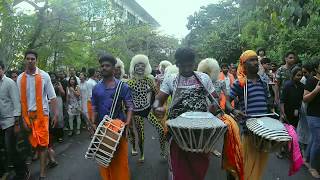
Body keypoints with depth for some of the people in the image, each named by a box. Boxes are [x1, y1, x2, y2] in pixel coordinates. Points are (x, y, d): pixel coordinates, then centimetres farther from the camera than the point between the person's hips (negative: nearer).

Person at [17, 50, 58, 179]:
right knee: (34, 142, 8)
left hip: (42, 114, -2)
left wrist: (56, 114, -9)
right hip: (27, 115, 3)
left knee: (42, 144, 1)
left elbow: (52, 97, -4)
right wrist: (23, 118, -3)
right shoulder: (20, 78, 4)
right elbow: (21, 100, 2)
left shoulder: (44, 76, -4)